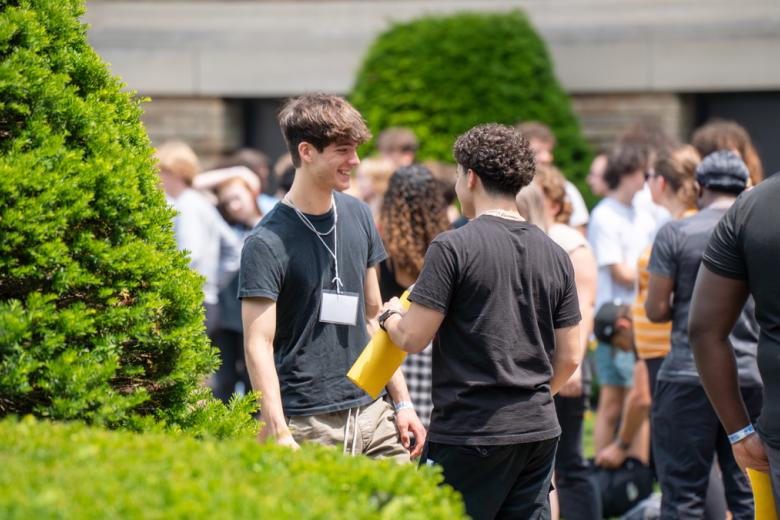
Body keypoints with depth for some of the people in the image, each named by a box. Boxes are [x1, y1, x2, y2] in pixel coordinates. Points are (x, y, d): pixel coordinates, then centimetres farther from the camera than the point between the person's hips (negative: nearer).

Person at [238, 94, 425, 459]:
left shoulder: (358, 216, 10)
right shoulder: (267, 243, -10)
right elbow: (258, 346, -13)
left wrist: (401, 402, 14)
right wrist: (279, 436, -21)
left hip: (371, 413, 6)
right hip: (309, 428, -6)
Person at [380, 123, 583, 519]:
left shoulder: (453, 247, -10)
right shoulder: (554, 255, 9)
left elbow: (413, 337, -12)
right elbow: (570, 356, 11)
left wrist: (390, 316, 10)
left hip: (469, 432, -6)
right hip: (538, 431, 6)